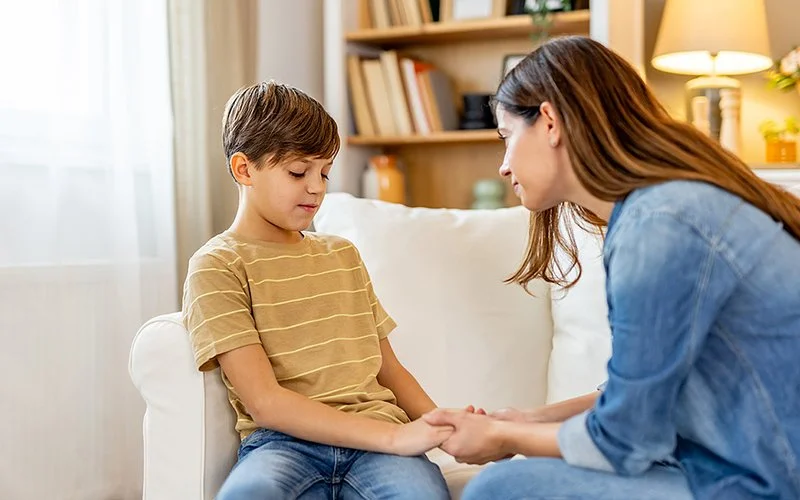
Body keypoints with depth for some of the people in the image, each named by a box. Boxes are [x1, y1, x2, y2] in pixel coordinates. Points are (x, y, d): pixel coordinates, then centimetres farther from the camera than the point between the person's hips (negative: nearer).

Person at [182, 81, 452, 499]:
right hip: (283, 442, -3)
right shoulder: (217, 267, 2)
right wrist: (393, 436, -16)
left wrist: (441, 425, 1)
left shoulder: (343, 254, 22)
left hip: (375, 439, 3)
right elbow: (264, 402, -9)